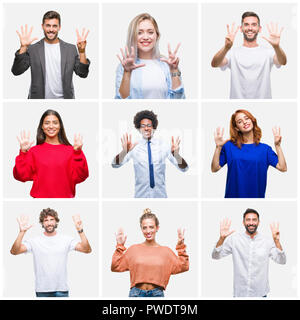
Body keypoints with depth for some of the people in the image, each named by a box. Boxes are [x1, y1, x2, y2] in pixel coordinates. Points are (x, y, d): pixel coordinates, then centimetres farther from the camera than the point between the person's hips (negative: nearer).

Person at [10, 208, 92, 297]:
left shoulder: (66, 240, 1)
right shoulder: (34, 241, -1)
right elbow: (14, 251, -12)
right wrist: (22, 232, -25)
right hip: (42, 291, 0)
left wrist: (80, 230, -23)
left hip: (62, 290, 1)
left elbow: (87, 250, -10)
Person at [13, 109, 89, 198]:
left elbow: (78, 177, -9)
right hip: (39, 196, 0)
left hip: (64, 196, 0)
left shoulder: (70, 150, 0)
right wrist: (23, 152, -13)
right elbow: (21, 176, -4)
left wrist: (78, 153, -17)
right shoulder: (34, 151, 3)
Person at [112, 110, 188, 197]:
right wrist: (125, 151, -33)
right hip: (141, 195, 0)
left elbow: (184, 168, -9)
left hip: (160, 194, 1)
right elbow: (115, 164, -14)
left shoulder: (162, 146, -3)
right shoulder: (134, 147, -3)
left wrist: (176, 154, -29)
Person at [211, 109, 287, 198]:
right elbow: (215, 168, -6)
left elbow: (282, 168, -7)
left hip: (257, 195, 1)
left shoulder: (265, 148, 3)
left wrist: (277, 145, -13)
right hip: (233, 195, -1)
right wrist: (218, 147, -15)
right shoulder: (229, 146, 1)